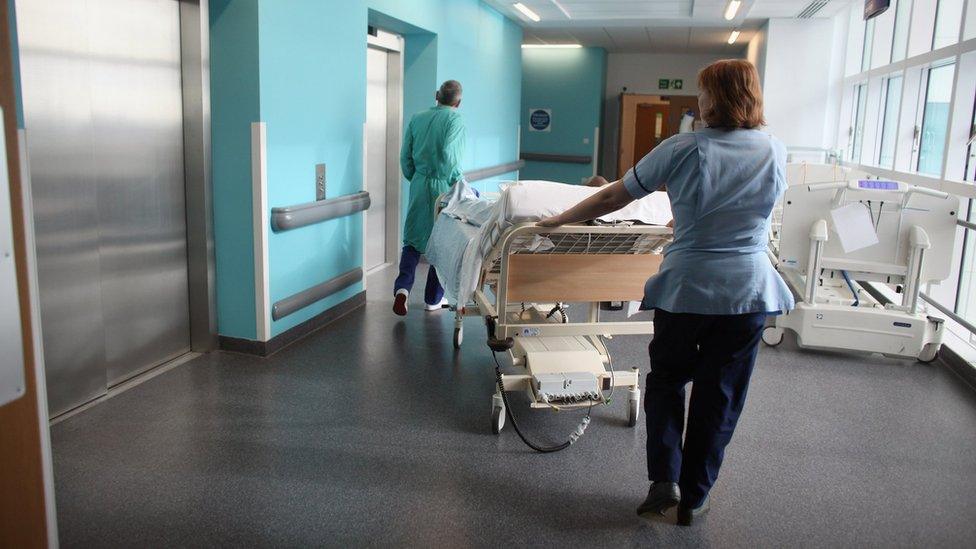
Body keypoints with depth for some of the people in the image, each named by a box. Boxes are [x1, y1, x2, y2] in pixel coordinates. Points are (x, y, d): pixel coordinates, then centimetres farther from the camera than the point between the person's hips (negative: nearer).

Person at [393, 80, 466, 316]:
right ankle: (433, 299, 17)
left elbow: (405, 157, 7)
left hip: (419, 184, 4)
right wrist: (458, 182, -9)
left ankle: (403, 286, -9)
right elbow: (449, 155, -22)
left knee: (413, 238, 13)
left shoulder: (417, 118, 6)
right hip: (443, 187, -4)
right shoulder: (455, 120, -9)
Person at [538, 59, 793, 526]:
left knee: (666, 379, 19)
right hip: (750, 292, 2)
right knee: (719, 398, 13)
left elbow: (612, 198, -4)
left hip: (686, 287, -2)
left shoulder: (682, 149, -8)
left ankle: (665, 478, 10)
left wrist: (557, 220, 9)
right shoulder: (775, 151, 1)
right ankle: (694, 499, 24)